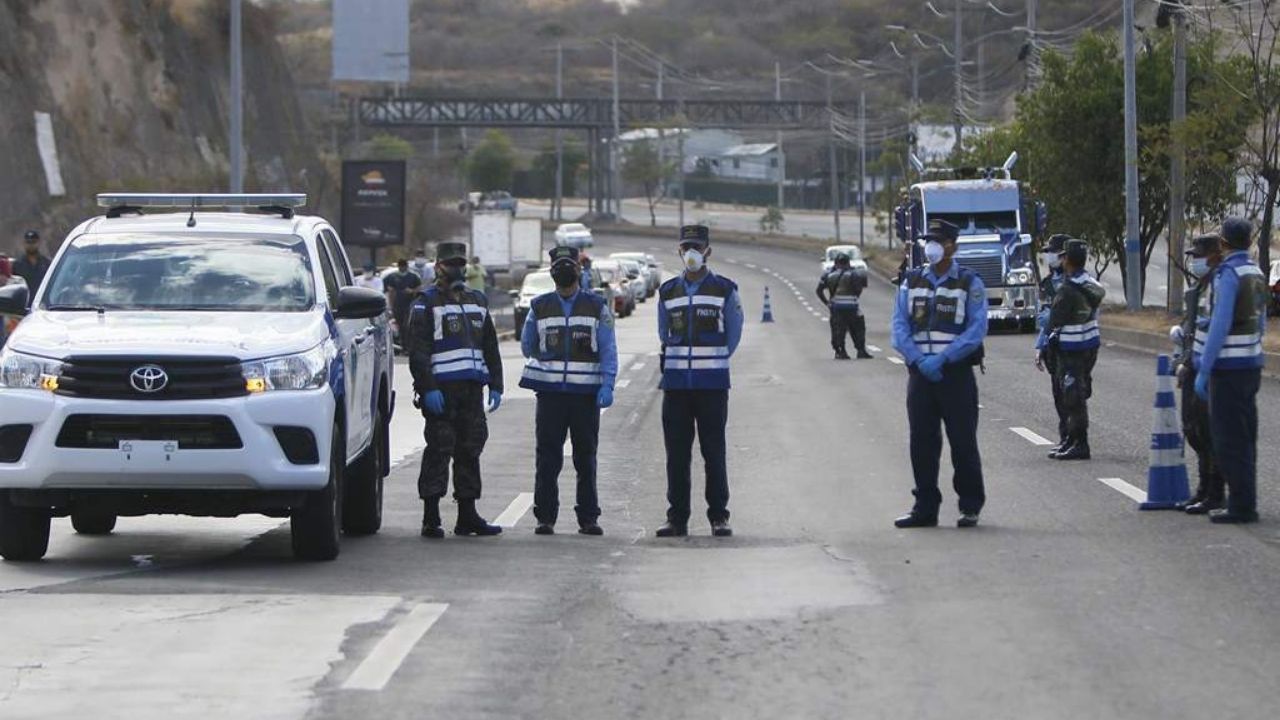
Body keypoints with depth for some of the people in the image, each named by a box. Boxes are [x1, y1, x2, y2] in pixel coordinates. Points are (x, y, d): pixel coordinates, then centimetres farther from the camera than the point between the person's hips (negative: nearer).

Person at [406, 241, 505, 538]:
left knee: (470, 450, 9)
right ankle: (431, 519, -7)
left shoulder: (477, 301, 19)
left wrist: (495, 385, 14)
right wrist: (428, 388, -18)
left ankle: (468, 515, 15)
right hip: (441, 388, -6)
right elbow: (418, 351, -9)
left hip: (472, 389, 7)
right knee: (439, 451, -8)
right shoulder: (426, 303, -1)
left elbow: (490, 347, 23)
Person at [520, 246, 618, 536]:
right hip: (550, 392, 1)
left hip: (586, 393, -1)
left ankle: (588, 518, 9)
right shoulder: (540, 307, 8)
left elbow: (608, 350, 0)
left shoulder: (596, 307, 5)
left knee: (586, 458, 4)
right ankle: (545, 517, 2)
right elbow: (527, 346, 19)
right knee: (548, 458, -1)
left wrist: (607, 386, -9)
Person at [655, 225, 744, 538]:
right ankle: (677, 518, 6)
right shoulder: (668, 292, 9)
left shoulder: (724, 290, 2)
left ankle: (719, 517, 2)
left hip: (713, 383, -3)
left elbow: (733, 334, 9)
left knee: (714, 452, -3)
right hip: (676, 383, 3)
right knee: (676, 454, 2)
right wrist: (682, 361, 14)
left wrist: (714, 362, 11)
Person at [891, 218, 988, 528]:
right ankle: (925, 508, 9)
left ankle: (970, 507, 8)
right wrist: (919, 361, -12)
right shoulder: (911, 282, 10)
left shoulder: (970, 283, -1)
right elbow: (900, 328, 4)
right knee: (922, 442, 4)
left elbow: (976, 330, -9)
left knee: (963, 441, -1)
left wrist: (941, 359, -17)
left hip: (956, 372, -4)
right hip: (920, 373, 4)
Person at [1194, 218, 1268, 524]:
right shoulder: (1256, 273, 11)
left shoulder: (1228, 274, -16)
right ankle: (1244, 502, 17)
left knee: (1229, 442, -5)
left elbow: (1220, 325, -20)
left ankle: (1242, 506, -5)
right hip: (1251, 366, 9)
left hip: (1228, 369, -9)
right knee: (1244, 440, 13)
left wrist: (1203, 371, -17)